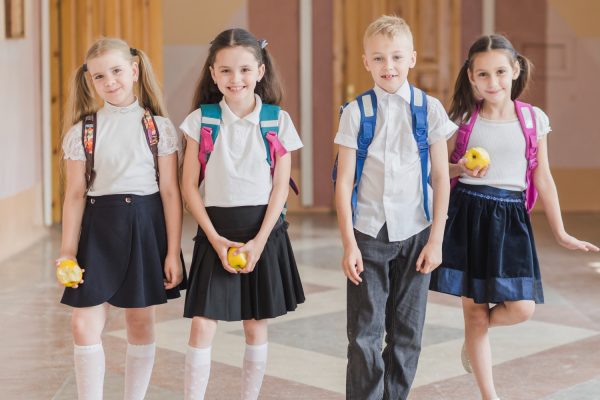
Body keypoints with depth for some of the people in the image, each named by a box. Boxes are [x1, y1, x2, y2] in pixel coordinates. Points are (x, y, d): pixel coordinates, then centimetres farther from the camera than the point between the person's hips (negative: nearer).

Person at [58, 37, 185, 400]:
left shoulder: (160, 126, -1)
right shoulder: (82, 131, 2)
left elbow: (170, 192, -1)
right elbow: (75, 195, 3)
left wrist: (173, 252, -4)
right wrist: (67, 251, 0)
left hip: (145, 227, 0)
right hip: (98, 229, 1)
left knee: (141, 323, 9)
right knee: (85, 326, -5)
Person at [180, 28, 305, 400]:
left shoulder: (278, 121, -1)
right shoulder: (201, 120, -2)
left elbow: (281, 187, -3)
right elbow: (190, 187, -2)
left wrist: (259, 241, -12)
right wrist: (215, 239, -11)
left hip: (263, 232, 1)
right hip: (215, 232, 0)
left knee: (257, 326, 9)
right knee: (202, 325, -4)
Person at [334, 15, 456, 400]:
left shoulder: (430, 109, -1)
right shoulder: (355, 112, -2)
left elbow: (442, 179, 2)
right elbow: (344, 182, -1)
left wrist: (435, 240, -1)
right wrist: (349, 244, -5)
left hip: (415, 234, 1)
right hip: (368, 235, -1)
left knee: (407, 332, 8)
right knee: (365, 333, 1)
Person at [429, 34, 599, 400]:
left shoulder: (535, 119, 2)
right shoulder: (464, 118, 1)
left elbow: (543, 179, 9)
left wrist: (561, 233, 11)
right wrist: (461, 169, -14)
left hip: (510, 218, 1)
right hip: (467, 215, -1)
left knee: (522, 308, -8)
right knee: (475, 310, 2)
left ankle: (474, 339, 25)